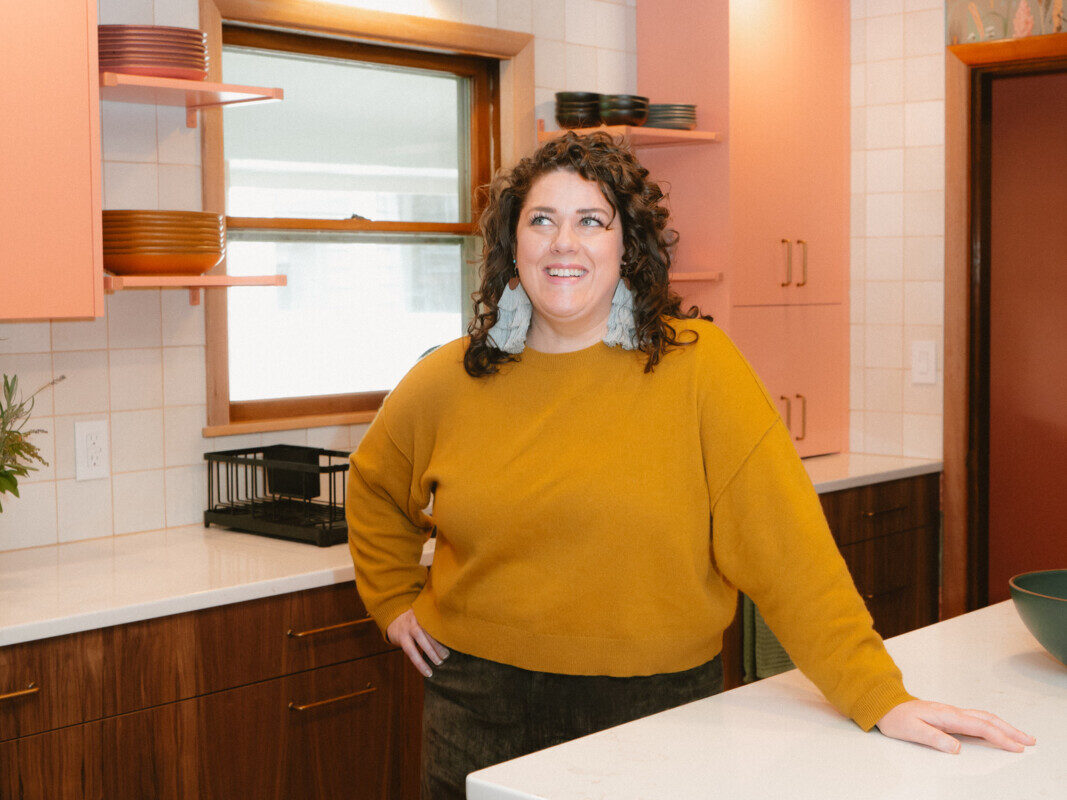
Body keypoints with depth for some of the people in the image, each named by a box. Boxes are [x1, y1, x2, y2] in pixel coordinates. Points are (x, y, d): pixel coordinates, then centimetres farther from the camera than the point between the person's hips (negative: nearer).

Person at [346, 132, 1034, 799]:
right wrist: (395, 600, 10)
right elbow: (376, 487, 20)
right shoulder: (448, 383, 0)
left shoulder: (698, 365, -10)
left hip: (657, 705, -2)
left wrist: (881, 698, -18)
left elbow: (787, 546, -14)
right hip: (481, 713, 2)